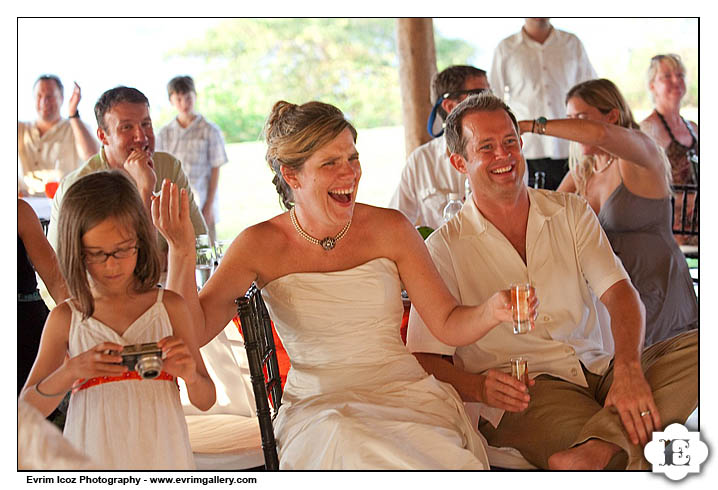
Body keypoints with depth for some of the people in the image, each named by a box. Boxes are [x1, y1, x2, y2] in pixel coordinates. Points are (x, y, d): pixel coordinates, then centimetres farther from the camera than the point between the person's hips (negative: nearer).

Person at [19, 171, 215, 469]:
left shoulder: (169, 306, 1)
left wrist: (190, 375, -16)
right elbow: (28, 410, -1)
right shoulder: (66, 318, 1)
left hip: (162, 455, 0)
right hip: (93, 457, 0)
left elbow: (206, 401, 6)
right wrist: (72, 369, -18)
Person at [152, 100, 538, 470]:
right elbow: (192, 332, -8)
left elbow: (449, 324, 5)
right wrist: (181, 251, -22)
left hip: (403, 394, 1)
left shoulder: (389, 228, 3)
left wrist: (492, 311, -17)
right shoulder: (261, 246, -1)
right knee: (346, 437, -36)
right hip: (317, 408, 0)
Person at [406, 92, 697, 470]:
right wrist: (478, 388, -24)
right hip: (523, 395, -6)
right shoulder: (444, 248, 4)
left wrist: (627, 370, -22)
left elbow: (619, 293, -1)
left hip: (602, 370, 6)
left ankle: (587, 456, -36)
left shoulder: (571, 212, 14)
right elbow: (425, 358, -1)